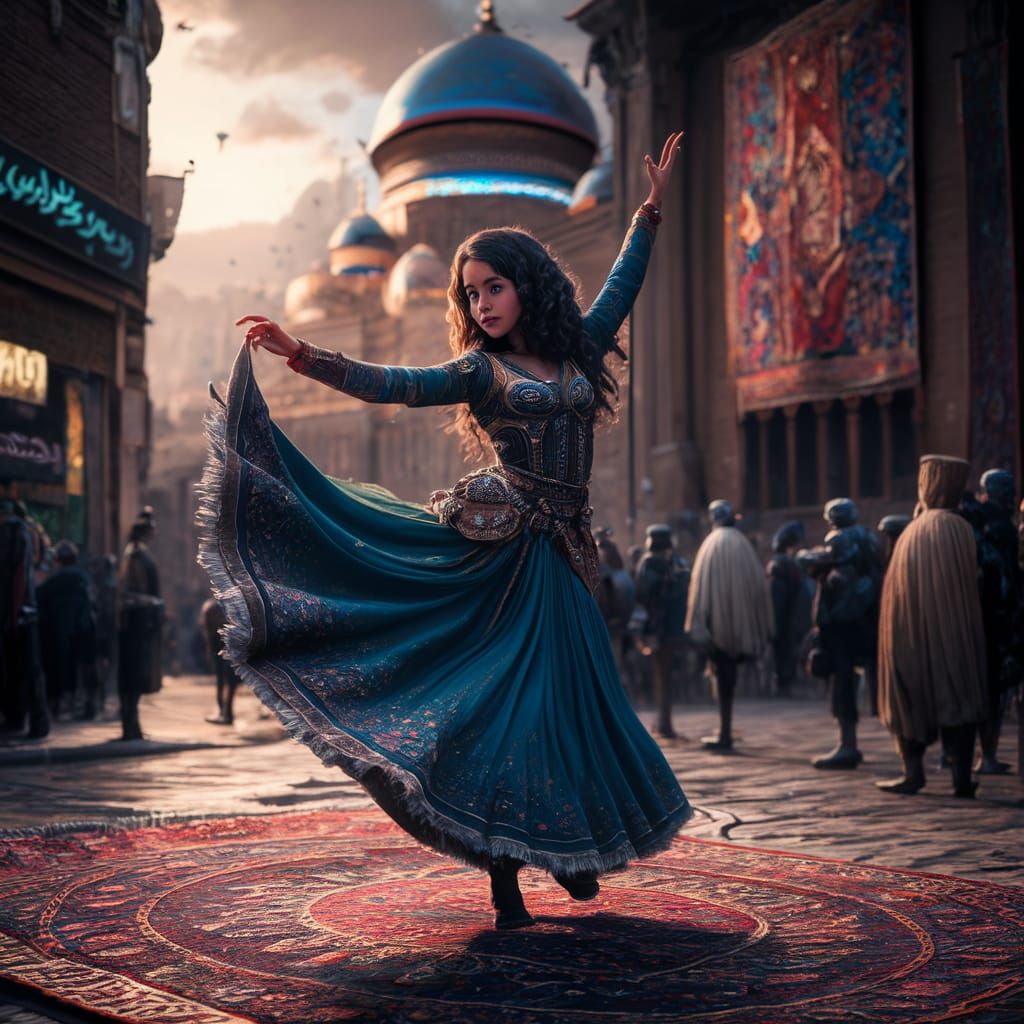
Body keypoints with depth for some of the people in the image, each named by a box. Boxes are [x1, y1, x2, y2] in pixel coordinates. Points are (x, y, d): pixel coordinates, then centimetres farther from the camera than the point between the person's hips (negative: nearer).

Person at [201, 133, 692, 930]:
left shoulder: (576, 351, 13)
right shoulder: (482, 371, 3)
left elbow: (620, 287, 24)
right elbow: (395, 385, -8)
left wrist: (652, 208, 27)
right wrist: (305, 357, -20)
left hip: (563, 555, 4)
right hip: (506, 553, -4)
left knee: (573, 699, 9)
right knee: (511, 698, -6)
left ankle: (571, 851, 24)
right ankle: (504, 874, 1)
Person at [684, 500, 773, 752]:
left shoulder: (711, 544, -5)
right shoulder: (744, 544, 3)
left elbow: (700, 584, -9)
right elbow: (759, 584, 4)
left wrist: (697, 624, -7)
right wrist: (762, 630, 10)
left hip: (717, 622, -3)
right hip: (742, 624, 3)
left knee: (722, 674, 2)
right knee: (729, 674, 14)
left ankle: (725, 734, 1)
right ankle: (725, 731, 17)